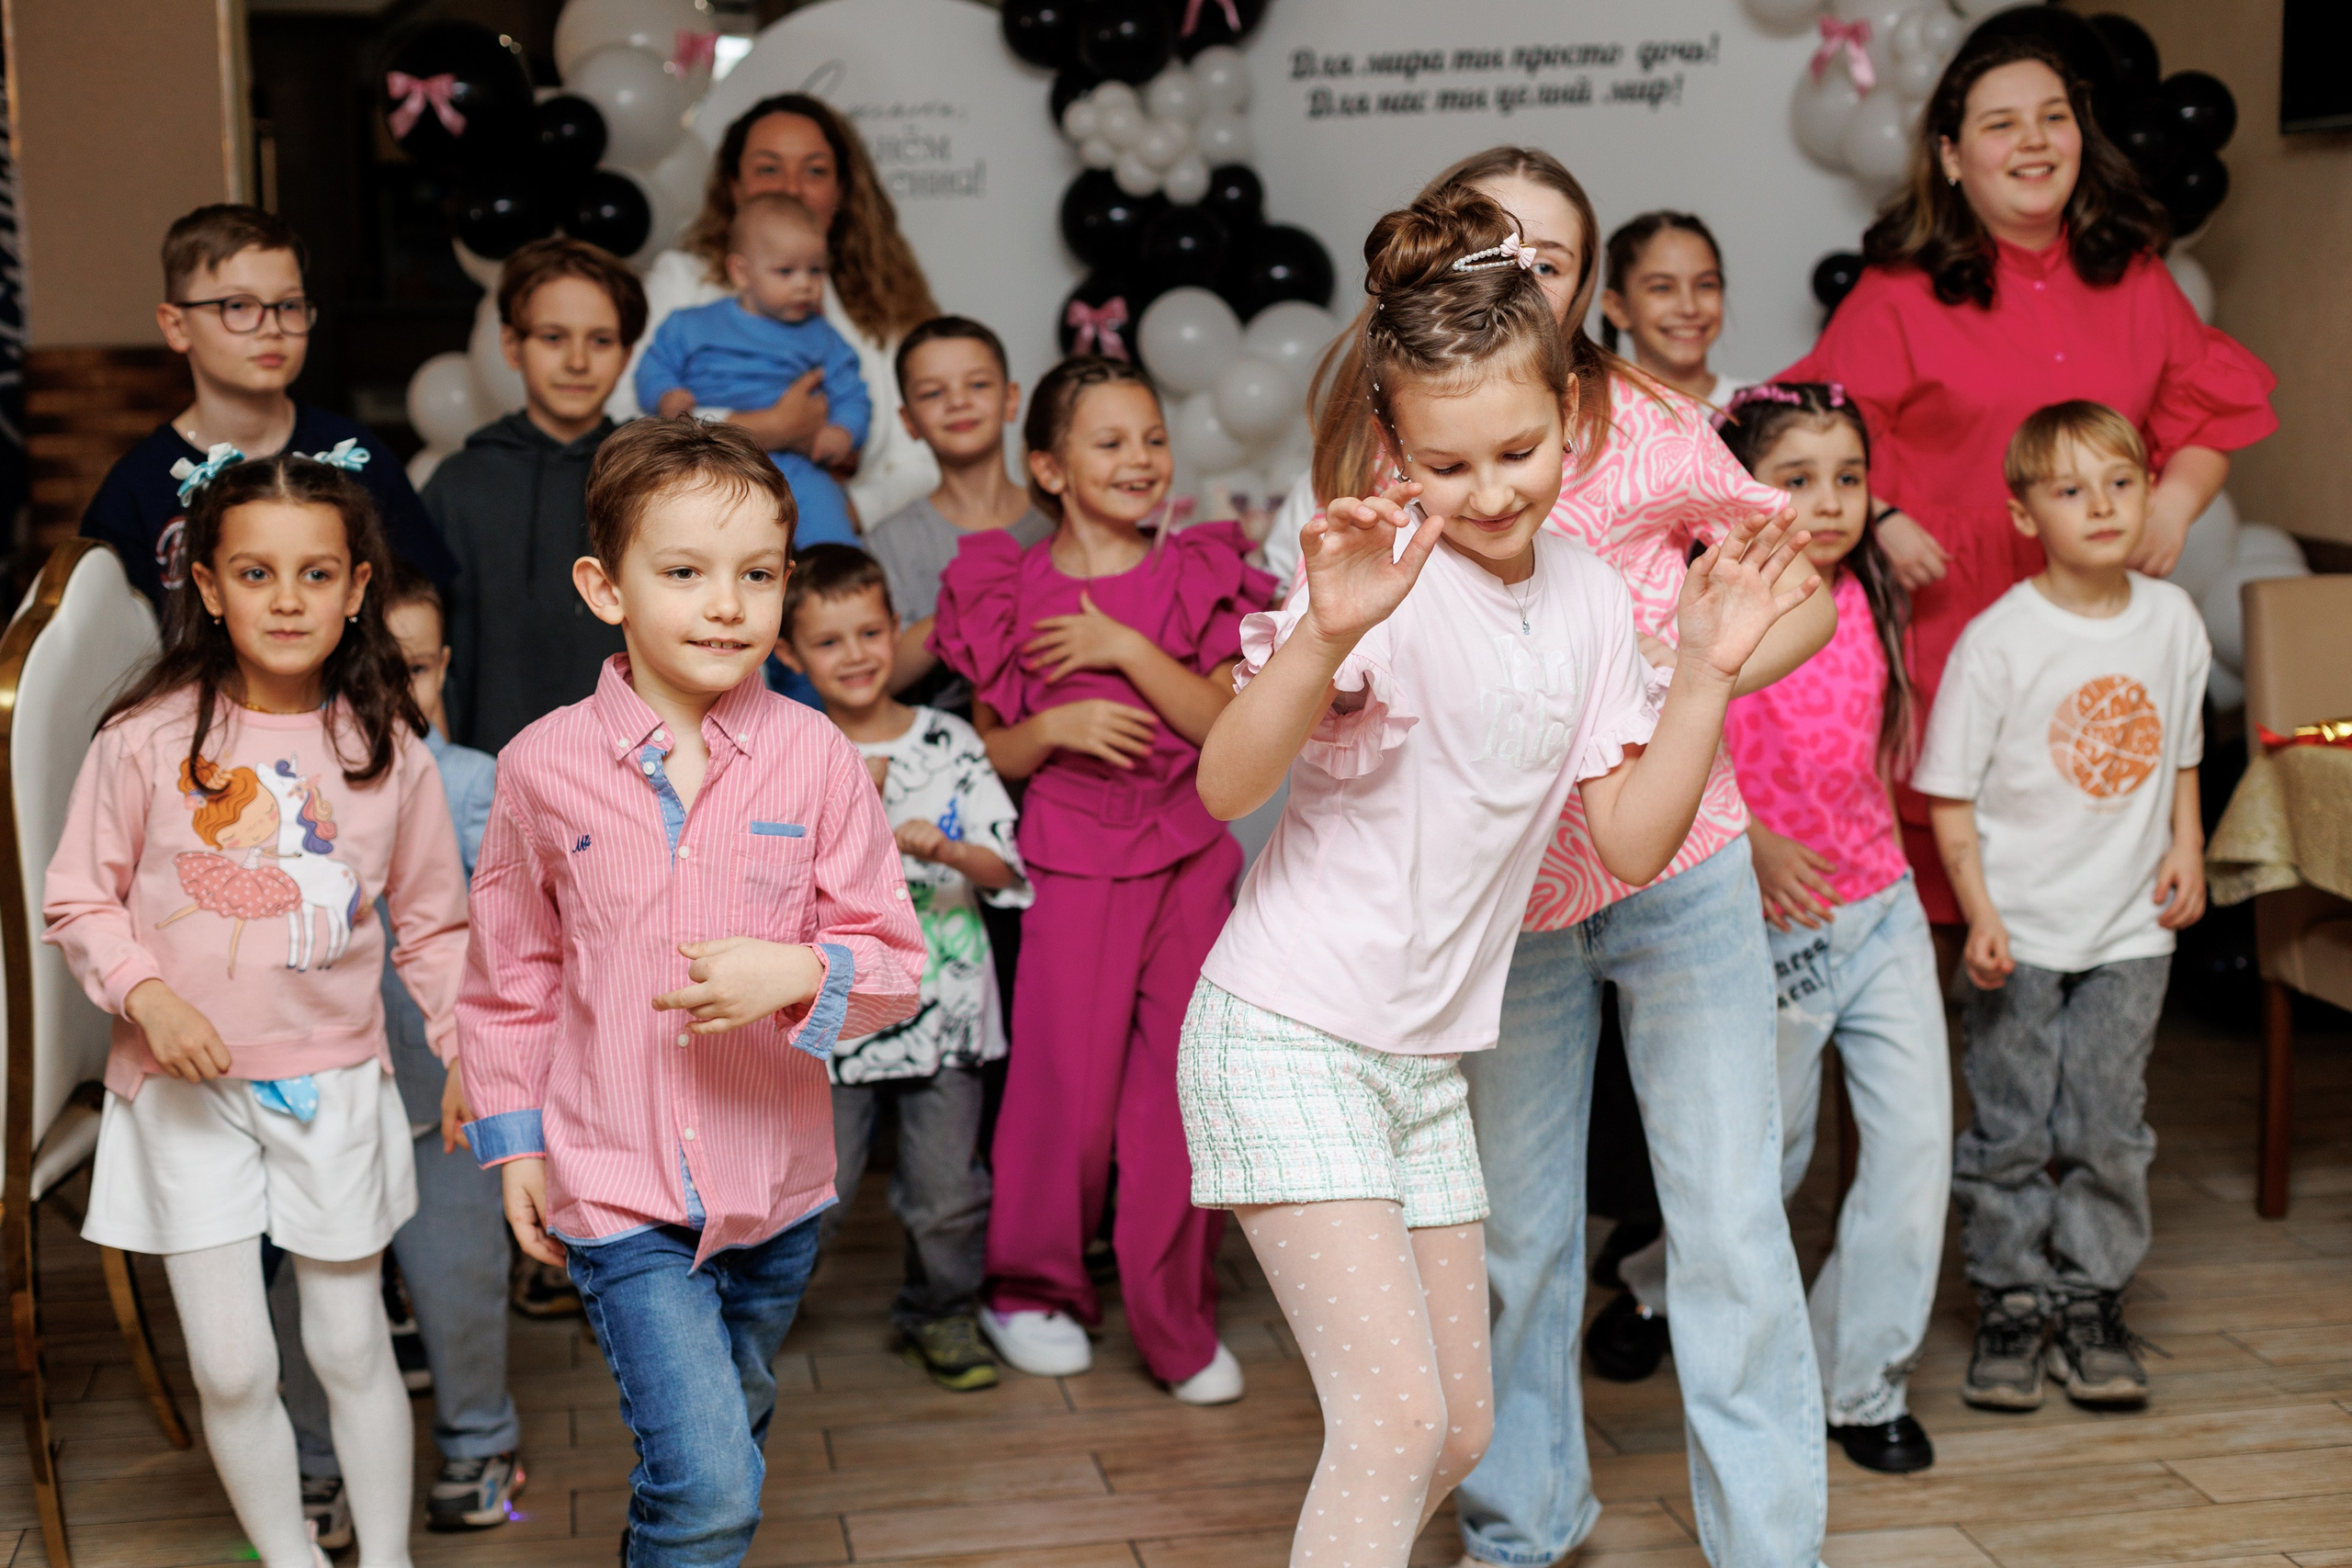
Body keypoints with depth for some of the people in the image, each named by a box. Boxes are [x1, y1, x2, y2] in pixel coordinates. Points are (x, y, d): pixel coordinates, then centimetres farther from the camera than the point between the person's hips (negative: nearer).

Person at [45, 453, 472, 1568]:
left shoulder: (387, 746, -4)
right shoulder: (148, 738, -10)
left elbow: (433, 922, 5)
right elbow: (78, 901, -2)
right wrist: (149, 995, -18)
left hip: (336, 1086, 1)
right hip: (189, 1093, -1)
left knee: (351, 1346, 13)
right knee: (232, 1368, 4)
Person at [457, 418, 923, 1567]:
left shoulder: (814, 759, -7)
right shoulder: (545, 767, -7)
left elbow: (893, 956, -5)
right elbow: (510, 969, 5)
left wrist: (796, 974, -24)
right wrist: (512, 1136, 5)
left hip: (775, 1184, 2)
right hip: (616, 1187, -2)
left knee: (723, 1444, 23)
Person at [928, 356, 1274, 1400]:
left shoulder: (1197, 578, 4)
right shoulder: (1013, 591, 1)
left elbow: (1229, 724, -6)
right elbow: (990, 753, 5)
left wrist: (1127, 648, -15)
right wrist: (1054, 729, -14)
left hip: (1188, 857, 2)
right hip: (1072, 860, -1)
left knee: (1184, 1087, 2)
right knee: (1068, 1089, 1)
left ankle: (1176, 1322, 15)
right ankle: (1031, 1294, 24)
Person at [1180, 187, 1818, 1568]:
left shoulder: (1590, 597, 3)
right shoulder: (1388, 578, -17)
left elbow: (1632, 841, 5)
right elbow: (1227, 786, -29)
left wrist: (1710, 671, -5)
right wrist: (1328, 632, -45)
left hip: (1430, 1058, 7)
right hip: (1288, 1038, -7)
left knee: (1458, 1433, 13)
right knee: (1396, 1415, -15)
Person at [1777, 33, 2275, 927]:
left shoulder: (2133, 276, 12)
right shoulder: (1899, 293, 0)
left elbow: (2207, 413, 20)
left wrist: (2176, 501, 3)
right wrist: (1881, 523, -13)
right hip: (1948, 610, -3)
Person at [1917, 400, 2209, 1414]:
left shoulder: (2173, 620, 2)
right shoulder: (1998, 639, -11)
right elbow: (1950, 795, -9)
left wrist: (2186, 848, 2)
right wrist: (1979, 913, -15)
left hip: (2132, 925, 3)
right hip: (2020, 930, -3)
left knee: (2108, 1128, 7)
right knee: (2011, 1129, 4)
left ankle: (2094, 1301, 21)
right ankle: (2012, 1303, 18)